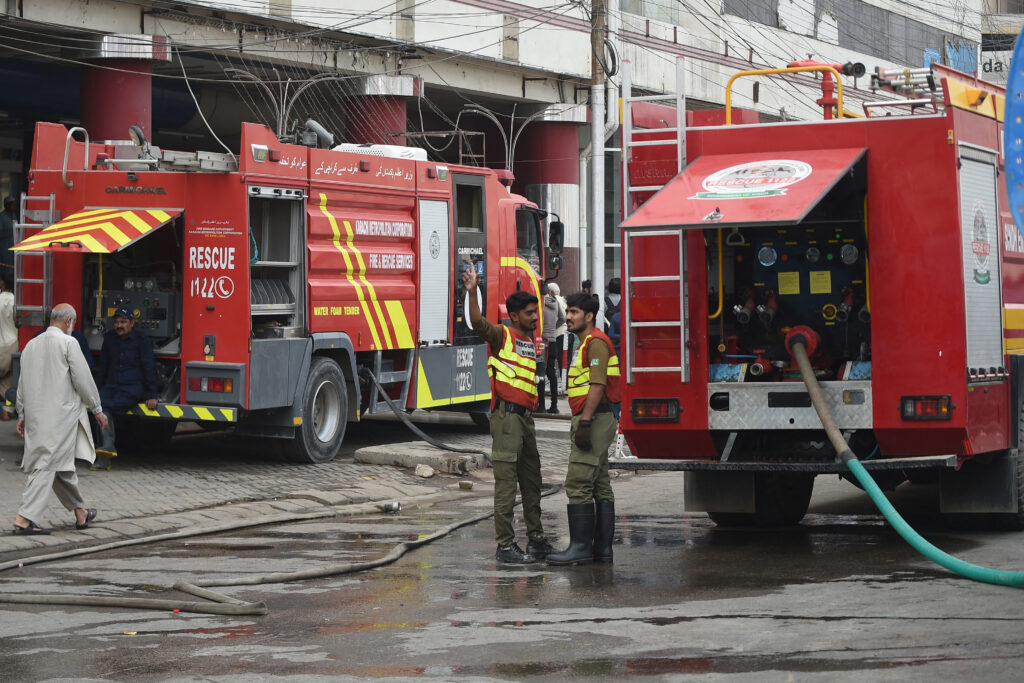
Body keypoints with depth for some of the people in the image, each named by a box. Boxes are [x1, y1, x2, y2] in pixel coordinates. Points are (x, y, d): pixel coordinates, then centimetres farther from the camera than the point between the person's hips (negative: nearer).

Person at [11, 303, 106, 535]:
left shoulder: (31, 345, 12)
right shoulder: (68, 343, -9)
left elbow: (22, 383, 16)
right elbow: (83, 379, -9)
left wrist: (23, 415, 23)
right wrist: (97, 409, 1)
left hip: (36, 415, 7)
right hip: (60, 415, -7)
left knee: (63, 465, 16)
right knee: (47, 465, -8)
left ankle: (80, 513, 28)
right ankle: (25, 518, -16)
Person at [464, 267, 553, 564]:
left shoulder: (531, 342, 18)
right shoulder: (502, 335, -6)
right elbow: (478, 322, -25)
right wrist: (472, 292, -39)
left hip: (526, 417, 8)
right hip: (506, 414, -8)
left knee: (532, 481, 15)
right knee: (506, 481, -7)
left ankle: (536, 540, 25)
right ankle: (505, 546, -6)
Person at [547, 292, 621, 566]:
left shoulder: (595, 341, -12)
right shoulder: (586, 344, 22)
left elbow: (597, 385, -20)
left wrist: (584, 423, -25)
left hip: (594, 419, -11)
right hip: (598, 421, 11)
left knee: (578, 484, -13)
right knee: (601, 488, 9)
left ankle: (580, 547, -13)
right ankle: (602, 548, 9)